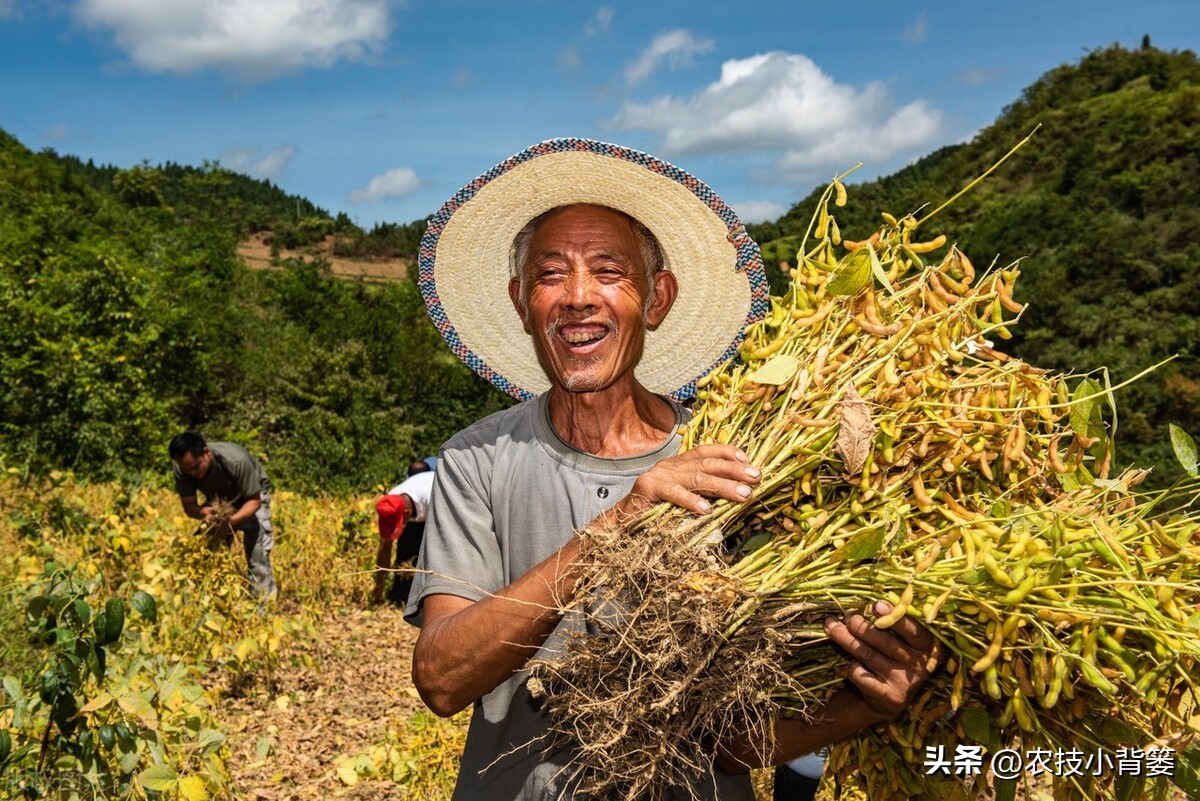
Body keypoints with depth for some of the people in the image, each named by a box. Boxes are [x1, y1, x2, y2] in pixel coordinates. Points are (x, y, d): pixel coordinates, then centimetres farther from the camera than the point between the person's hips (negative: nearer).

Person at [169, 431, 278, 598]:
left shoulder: (236, 460, -40)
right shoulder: (181, 469, -27)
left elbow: (254, 500, -30)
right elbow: (189, 506, -19)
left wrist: (232, 520, -48)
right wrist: (205, 512, -43)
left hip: (252, 495, -4)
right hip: (218, 501, 4)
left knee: (257, 554, -16)